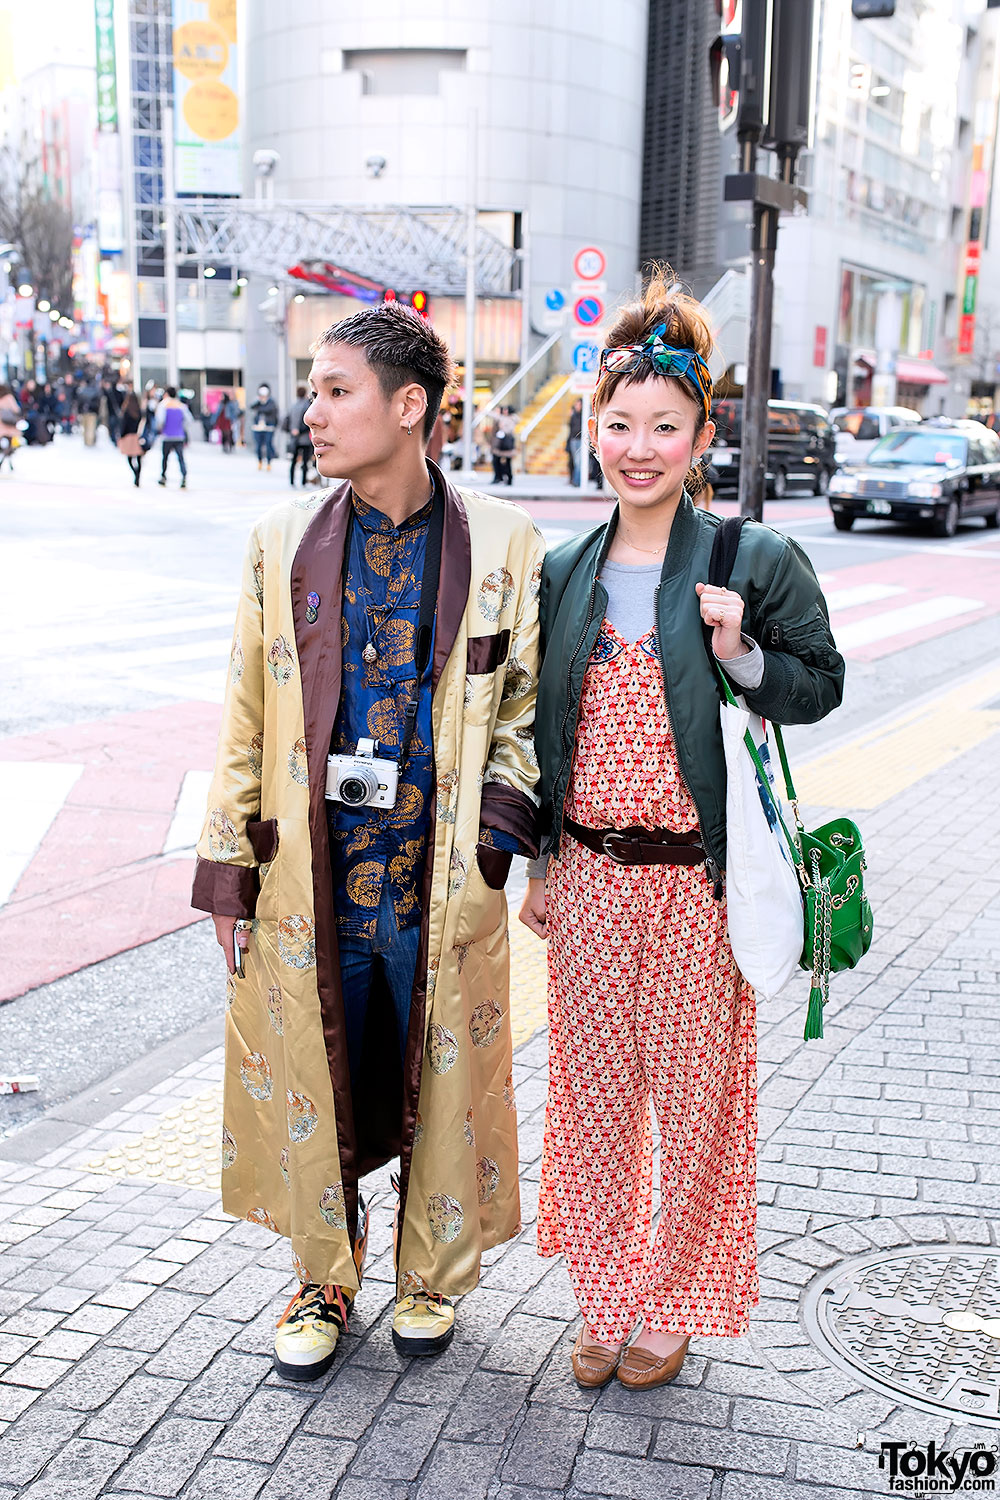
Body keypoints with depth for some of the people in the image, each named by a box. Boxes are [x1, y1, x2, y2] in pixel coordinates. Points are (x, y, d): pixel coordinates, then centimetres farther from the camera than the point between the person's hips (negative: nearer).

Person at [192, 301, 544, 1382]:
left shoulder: (503, 547, -3)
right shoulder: (283, 544, 3)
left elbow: (528, 702, 6)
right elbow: (245, 716, 6)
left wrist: (505, 813, -9)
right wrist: (226, 867, 4)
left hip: (442, 884, -1)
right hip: (311, 879, 2)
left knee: (441, 1085, 12)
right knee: (312, 1080, 12)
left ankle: (429, 1278, 36)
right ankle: (325, 1281, 35)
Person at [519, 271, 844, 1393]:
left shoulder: (756, 562, -7)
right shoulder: (564, 574, 6)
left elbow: (821, 685, 2)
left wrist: (740, 656, -18)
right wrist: (539, 862, 13)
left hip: (700, 880, -3)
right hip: (588, 878, 4)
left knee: (694, 1093, 8)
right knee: (594, 1089, 14)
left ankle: (675, 1301, 31)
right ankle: (606, 1294, 35)